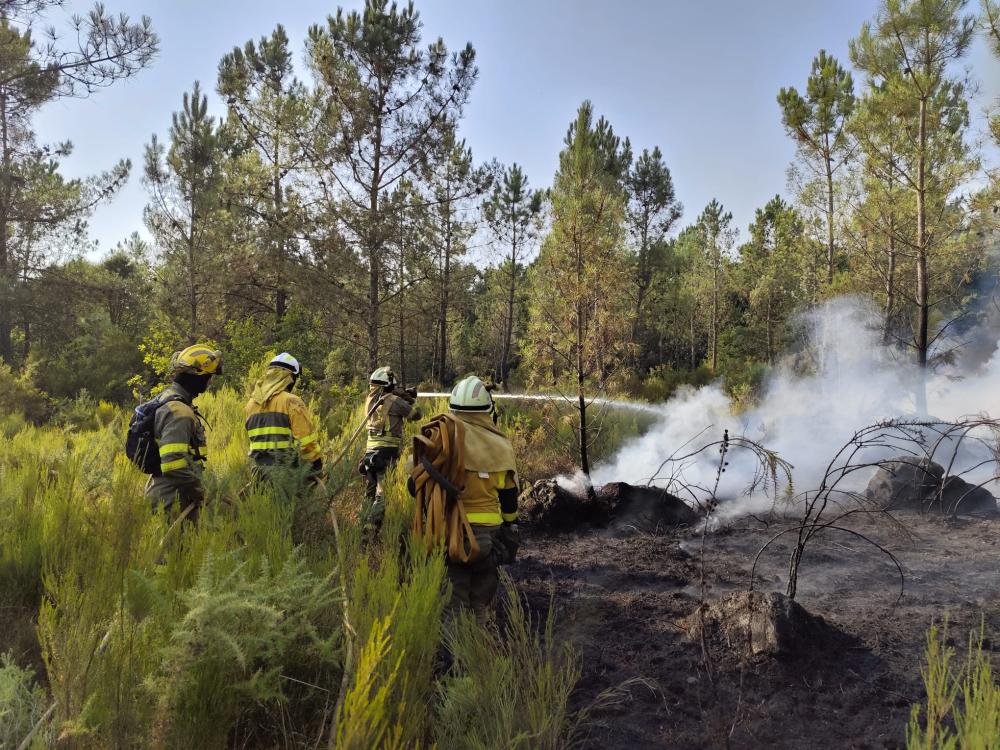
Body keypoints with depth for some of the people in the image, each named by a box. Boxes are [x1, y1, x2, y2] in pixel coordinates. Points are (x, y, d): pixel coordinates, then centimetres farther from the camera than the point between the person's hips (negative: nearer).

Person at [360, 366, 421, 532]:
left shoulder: (370, 399, 10)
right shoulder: (393, 400, -10)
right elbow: (416, 414, -1)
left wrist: (405, 395, 14)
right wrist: (411, 400, 15)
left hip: (371, 449, 7)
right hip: (387, 450, -7)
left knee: (370, 490, 17)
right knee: (382, 491, -7)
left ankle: (365, 522, 23)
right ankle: (373, 526, -11)